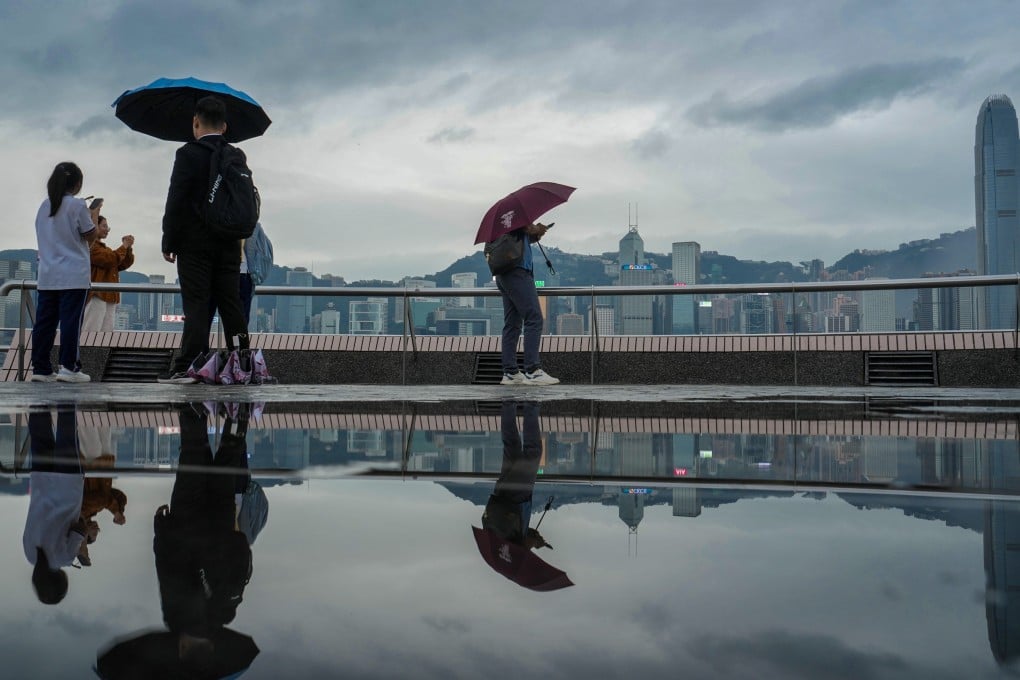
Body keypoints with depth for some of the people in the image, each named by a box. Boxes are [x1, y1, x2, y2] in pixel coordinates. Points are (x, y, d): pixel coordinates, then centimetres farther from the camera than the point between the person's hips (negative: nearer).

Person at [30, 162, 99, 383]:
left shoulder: (45, 206, 10)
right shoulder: (77, 205, -7)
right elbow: (91, 236, -3)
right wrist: (94, 215, 13)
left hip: (47, 275, 6)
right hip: (73, 276, -6)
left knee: (44, 321, 6)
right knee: (70, 321, -3)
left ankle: (40, 368, 9)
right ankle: (68, 367, -3)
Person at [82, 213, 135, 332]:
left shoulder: (104, 248, 25)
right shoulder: (88, 245, -4)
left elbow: (123, 264, 18)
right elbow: (109, 260, -16)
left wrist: (128, 248, 4)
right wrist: (124, 247, -6)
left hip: (109, 296, 9)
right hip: (96, 296, -9)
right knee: (89, 335, -13)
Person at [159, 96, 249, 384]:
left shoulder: (188, 154, -6)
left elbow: (176, 202, -10)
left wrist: (169, 243, -5)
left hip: (195, 244, -4)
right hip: (229, 244, 5)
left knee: (197, 306, -5)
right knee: (231, 304, 8)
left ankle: (187, 366, -6)